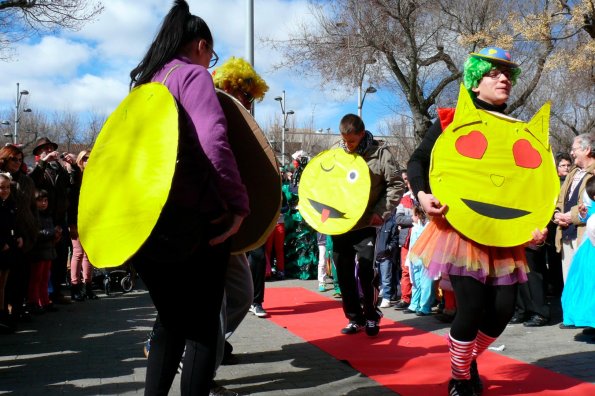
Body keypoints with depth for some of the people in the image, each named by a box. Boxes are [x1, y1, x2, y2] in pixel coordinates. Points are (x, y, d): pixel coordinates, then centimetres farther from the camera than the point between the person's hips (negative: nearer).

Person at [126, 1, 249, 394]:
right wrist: (238, 203, -16)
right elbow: (213, 143, -21)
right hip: (192, 218, -7)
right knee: (202, 322, 4)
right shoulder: (193, 75, -5)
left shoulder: (144, 83, 18)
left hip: (144, 221, 7)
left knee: (171, 320, 18)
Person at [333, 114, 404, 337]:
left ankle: (372, 316, 12)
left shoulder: (379, 153, -7)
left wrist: (381, 212, -11)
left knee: (365, 271, -9)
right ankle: (354, 317, 23)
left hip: (366, 225, -4)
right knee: (344, 275, 8)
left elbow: (397, 185, -5)